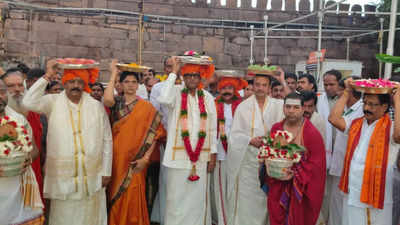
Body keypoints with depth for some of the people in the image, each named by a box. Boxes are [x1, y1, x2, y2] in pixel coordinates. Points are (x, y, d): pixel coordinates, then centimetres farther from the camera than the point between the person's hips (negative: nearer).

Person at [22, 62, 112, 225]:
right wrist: (47, 77, -12)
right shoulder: (53, 102, 2)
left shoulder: (96, 106, 1)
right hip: (62, 176, 0)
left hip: (92, 176, 1)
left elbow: (107, 140, 2)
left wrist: (106, 172, 1)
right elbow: (28, 102, -17)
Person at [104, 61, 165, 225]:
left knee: (133, 198, 1)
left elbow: (154, 134, -3)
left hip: (135, 161, -2)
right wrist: (113, 74, -9)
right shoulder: (116, 103, 5)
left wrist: (145, 158, -11)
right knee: (116, 197, 8)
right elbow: (107, 99, -19)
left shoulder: (146, 107, 1)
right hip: (116, 158, 2)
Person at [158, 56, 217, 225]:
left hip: (201, 157, 2)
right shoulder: (176, 92, 1)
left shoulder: (207, 97, 7)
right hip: (178, 155, -2)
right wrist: (174, 72, -14)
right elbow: (164, 99, -23)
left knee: (199, 197, 8)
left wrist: (213, 155, 3)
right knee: (176, 198, 3)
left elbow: (212, 128, 7)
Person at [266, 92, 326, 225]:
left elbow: (316, 164, -13)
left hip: (300, 188, -3)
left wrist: (295, 174, -19)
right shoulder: (276, 128, 2)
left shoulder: (312, 134, -12)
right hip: (277, 186, 4)